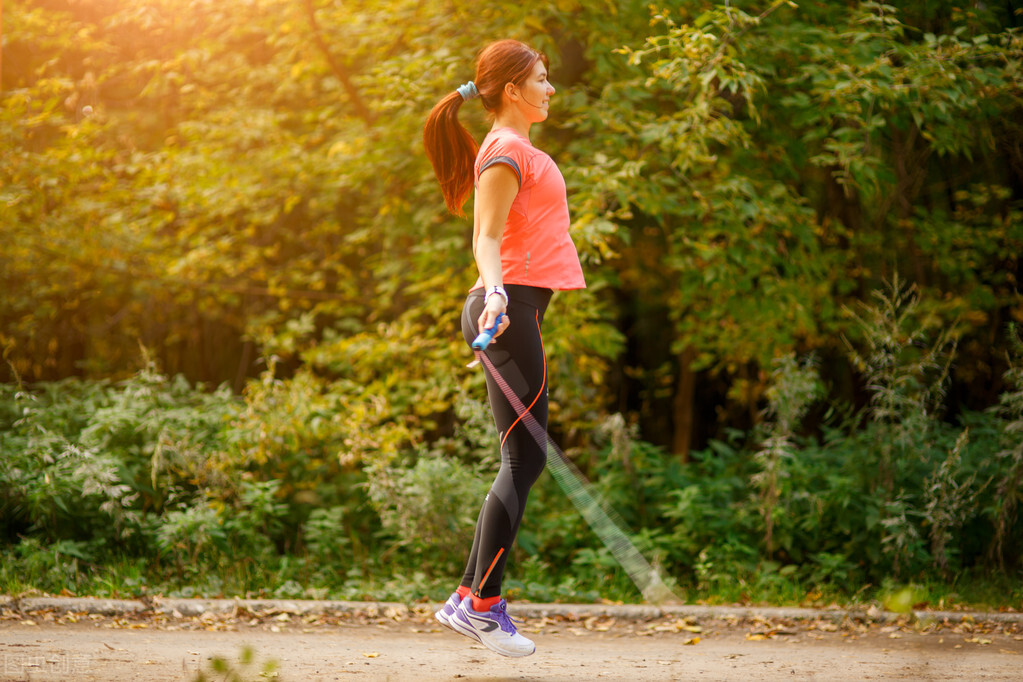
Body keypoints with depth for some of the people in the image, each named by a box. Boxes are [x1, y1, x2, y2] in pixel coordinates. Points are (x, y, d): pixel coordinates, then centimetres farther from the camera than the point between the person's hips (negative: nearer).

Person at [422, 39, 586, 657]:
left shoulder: (519, 149, 19)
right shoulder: (506, 152, -10)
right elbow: (486, 238, -18)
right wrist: (495, 292, -35)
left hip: (516, 308, 10)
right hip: (511, 307, -10)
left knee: (524, 460, 9)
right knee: (525, 458, -10)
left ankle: (470, 600, 11)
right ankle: (483, 606, -8)